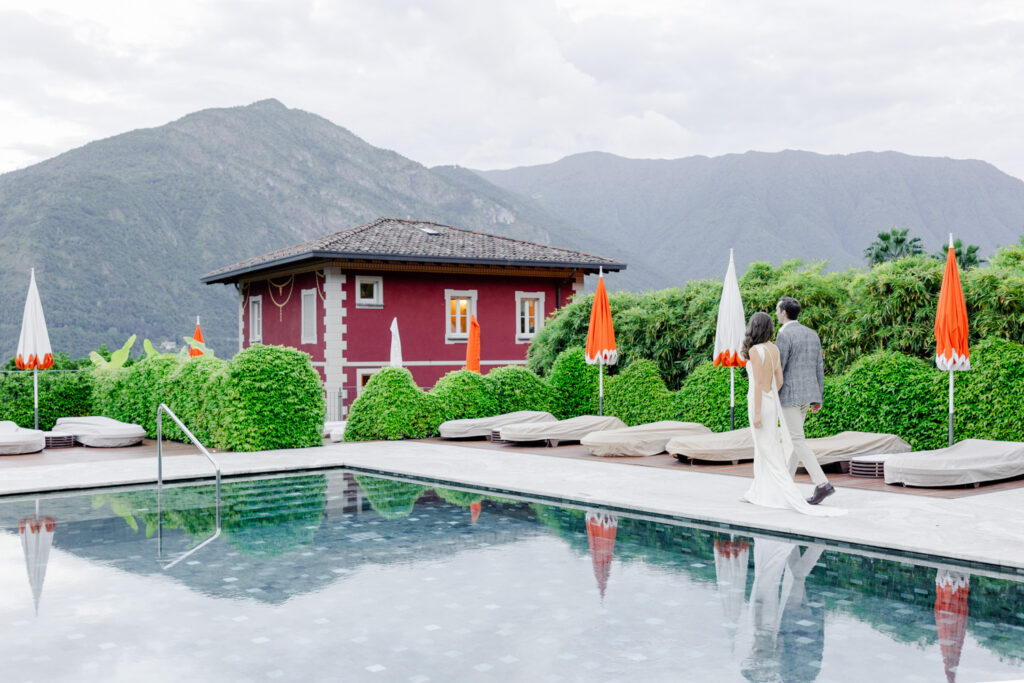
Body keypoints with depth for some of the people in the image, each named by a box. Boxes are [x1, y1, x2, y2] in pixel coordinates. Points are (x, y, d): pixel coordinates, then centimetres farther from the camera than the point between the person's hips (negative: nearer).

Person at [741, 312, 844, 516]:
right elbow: (779, 380, 10)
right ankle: (760, 494, 28)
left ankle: (797, 501, -8)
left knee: (770, 454, -4)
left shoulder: (755, 351, -18)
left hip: (760, 404, -8)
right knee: (763, 450, 19)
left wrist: (757, 413, -19)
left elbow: (758, 384, -21)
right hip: (772, 403, 8)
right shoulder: (773, 348, 6)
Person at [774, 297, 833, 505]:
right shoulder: (812, 334, 11)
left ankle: (822, 484, -16)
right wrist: (818, 398, 16)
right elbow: (819, 368, 12)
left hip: (789, 394, -9)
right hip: (808, 394, 9)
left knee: (797, 441, -8)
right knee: (792, 437, 17)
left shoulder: (784, 335, -13)